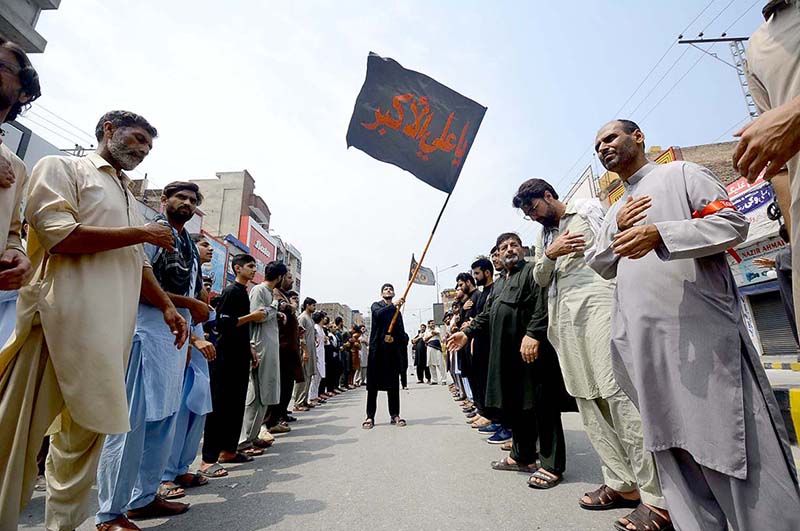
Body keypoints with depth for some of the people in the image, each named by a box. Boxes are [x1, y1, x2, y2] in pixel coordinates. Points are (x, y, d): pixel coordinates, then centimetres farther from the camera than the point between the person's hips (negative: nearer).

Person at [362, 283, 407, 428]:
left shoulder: (397, 309, 17)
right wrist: (393, 305, -21)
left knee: (393, 382, 5)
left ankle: (395, 414, 13)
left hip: (393, 348, 3)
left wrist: (395, 338, -9)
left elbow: (401, 330, 9)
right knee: (373, 382, -1)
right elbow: (379, 314, -17)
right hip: (377, 347, -3)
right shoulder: (376, 305, 8)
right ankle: (370, 416, 4)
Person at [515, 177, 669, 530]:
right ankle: (623, 483, 11)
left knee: (617, 390, -13)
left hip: (596, 304, -6)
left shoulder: (589, 209, 11)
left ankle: (656, 496, -5)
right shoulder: (543, 239, 25)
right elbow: (540, 280, 16)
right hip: (564, 318, 6)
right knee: (587, 398, 3)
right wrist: (550, 254, -3)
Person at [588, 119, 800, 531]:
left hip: (700, 331, -5)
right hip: (641, 341, 6)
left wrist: (659, 233, -19)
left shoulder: (680, 173, 8)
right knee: (671, 441, 10)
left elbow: (733, 223, -4)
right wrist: (618, 228, 3)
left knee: (733, 443, -3)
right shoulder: (615, 211, 24)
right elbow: (600, 265, 20)